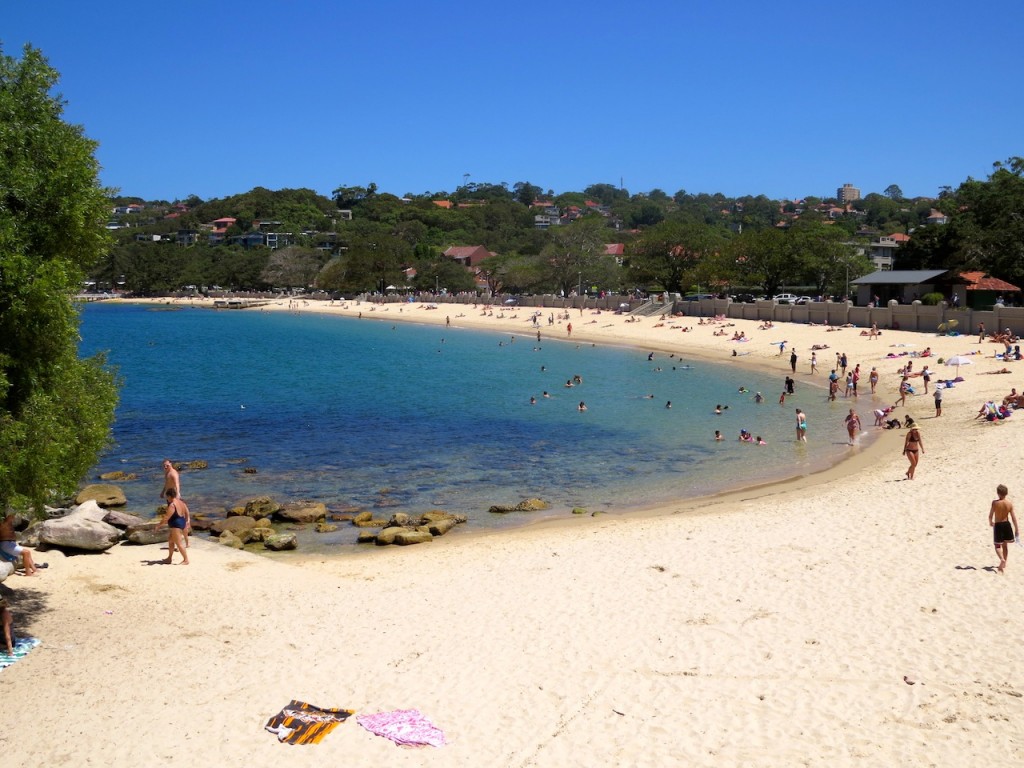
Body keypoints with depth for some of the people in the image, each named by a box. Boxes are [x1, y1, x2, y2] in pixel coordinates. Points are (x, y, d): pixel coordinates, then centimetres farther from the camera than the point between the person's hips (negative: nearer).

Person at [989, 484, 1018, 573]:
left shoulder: (995, 503, -16)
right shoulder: (1010, 504, -10)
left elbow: (990, 515, -8)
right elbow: (1013, 517, -6)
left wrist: (990, 522, 13)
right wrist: (1016, 529, 3)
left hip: (998, 525, -3)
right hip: (1007, 524, 3)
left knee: (997, 545, 6)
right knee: (1005, 545, 19)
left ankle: (1002, 559, -22)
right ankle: (1004, 564, 27)